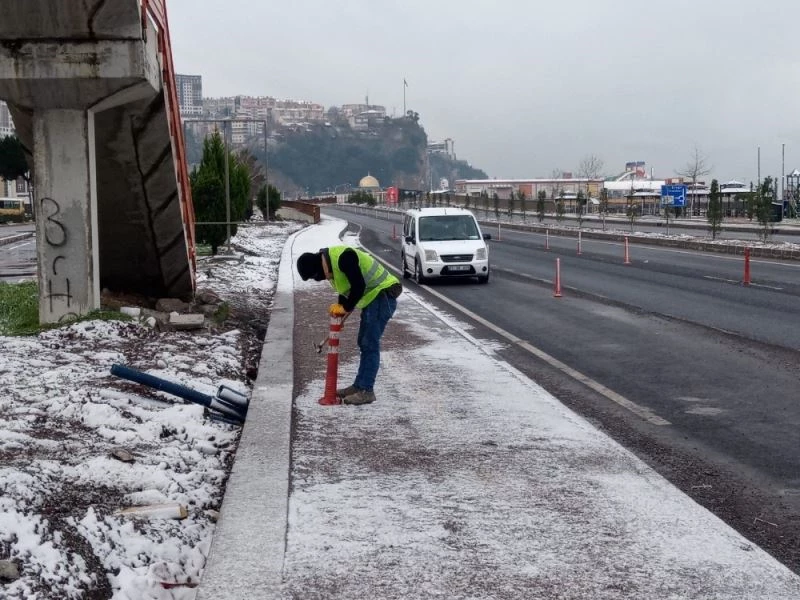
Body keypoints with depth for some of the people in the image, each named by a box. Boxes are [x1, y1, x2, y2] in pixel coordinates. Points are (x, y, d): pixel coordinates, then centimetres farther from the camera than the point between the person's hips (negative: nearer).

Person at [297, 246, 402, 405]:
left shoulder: (343, 257, -24)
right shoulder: (330, 265, 8)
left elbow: (359, 286, -27)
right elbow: (345, 287, 19)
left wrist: (346, 308, -16)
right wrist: (340, 306, 3)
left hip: (382, 295, -10)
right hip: (372, 298, 10)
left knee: (370, 344, -10)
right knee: (364, 343, 15)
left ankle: (366, 391, -7)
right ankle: (359, 386, 23)